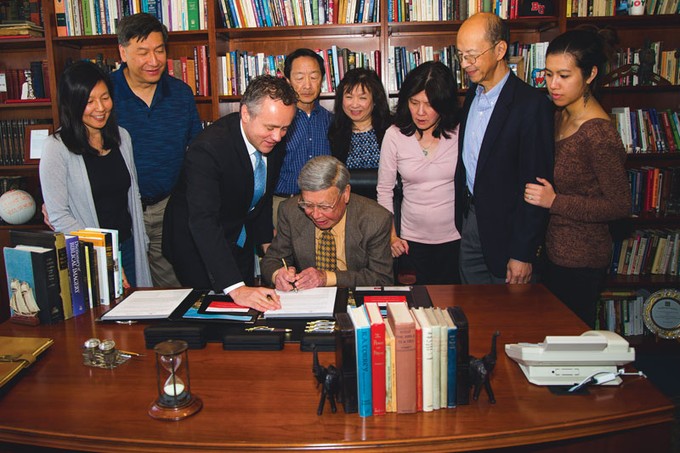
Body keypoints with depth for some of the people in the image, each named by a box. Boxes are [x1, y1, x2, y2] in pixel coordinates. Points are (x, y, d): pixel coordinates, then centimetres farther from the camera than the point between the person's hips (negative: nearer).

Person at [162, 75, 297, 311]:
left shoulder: (273, 141, -11)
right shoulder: (208, 147, -33)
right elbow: (202, 221, -42)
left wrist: (267, 241, 7)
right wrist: (236, 288, -50)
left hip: (241, 242, 7)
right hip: (196, 244, -6)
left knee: (250, 309, 14)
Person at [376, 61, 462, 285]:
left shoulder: (460, 133, -7)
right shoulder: (395, 135, -5)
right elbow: (384, 190, 3)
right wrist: (391, 235, 1)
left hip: (455, 239, 0)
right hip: (412, 241, 1)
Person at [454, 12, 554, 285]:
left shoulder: (531, 104, -16)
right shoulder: (472, 95, 9)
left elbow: (536, 185, -16)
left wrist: (524, 253, -16)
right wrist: (462, 218, 7)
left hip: (505, 232, -6)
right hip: (468, 222, 7)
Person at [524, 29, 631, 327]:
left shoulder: (598, 132, -22)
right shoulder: (561, 115, 4)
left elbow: (620, 205, -18)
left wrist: (554, 202, -23)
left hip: (580, 260, -8)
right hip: (555, 250, 8)